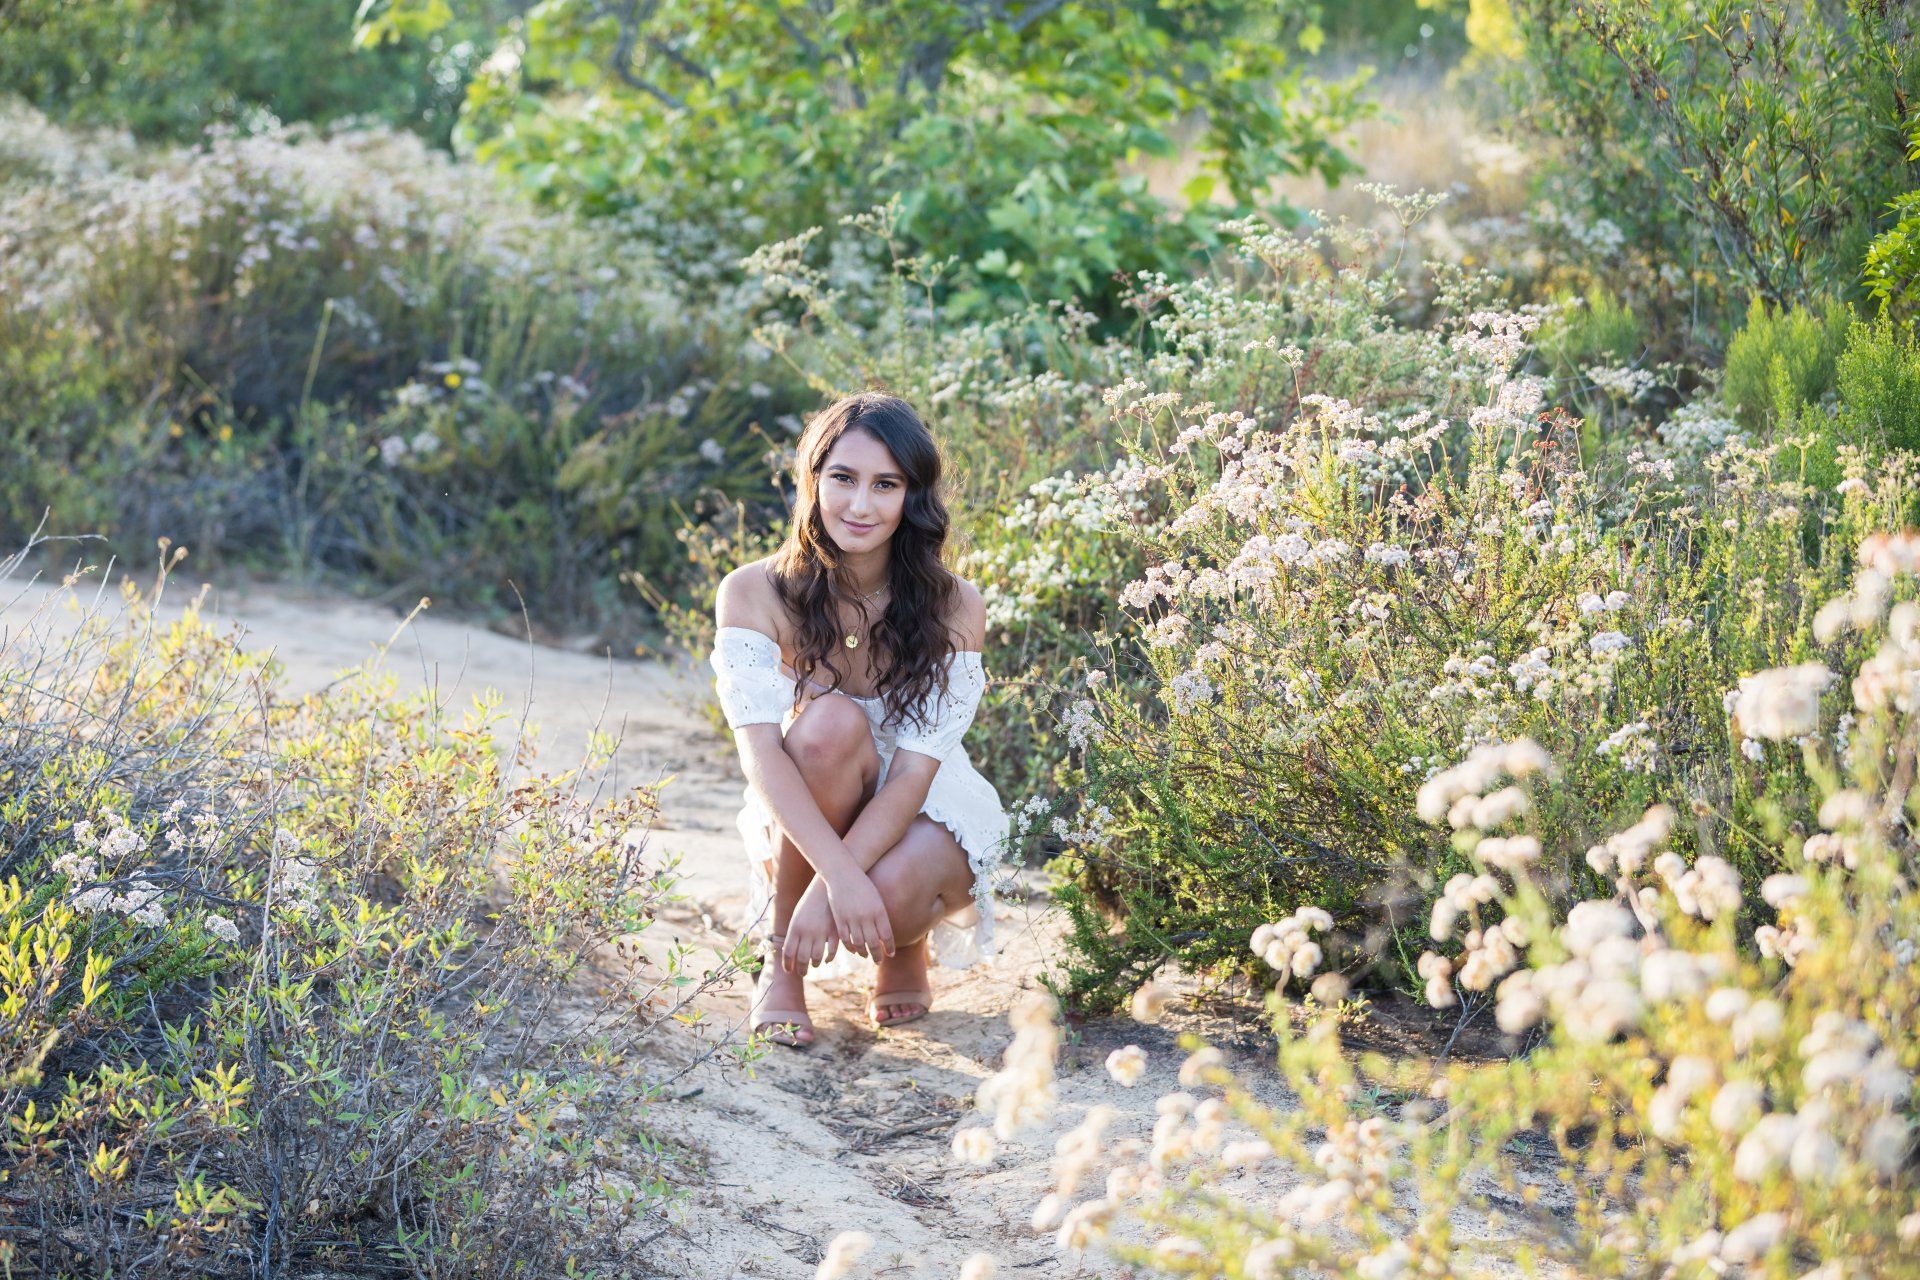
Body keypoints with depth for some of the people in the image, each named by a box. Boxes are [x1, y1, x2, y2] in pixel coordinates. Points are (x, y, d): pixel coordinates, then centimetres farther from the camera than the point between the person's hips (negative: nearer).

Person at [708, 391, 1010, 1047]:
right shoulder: (755, 594, -16)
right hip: (799, 829, 1)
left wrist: (827, 892, -37)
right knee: (829, 721, -32)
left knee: (890, 893, -36)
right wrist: (840, 875, -41)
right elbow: (761, 754, -27)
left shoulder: (953, 606, -17)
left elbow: (912, 775, -24)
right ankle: (782, 962, -19)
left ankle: (906, 948, 4)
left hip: (927, 820, 0)